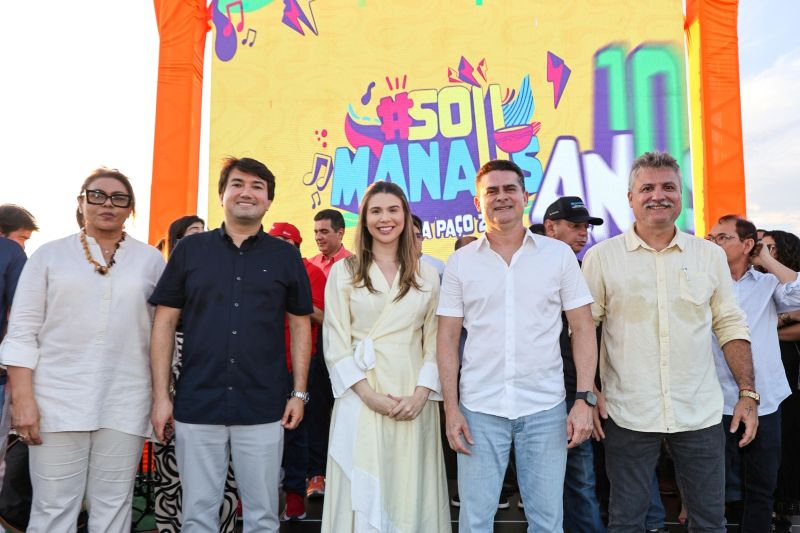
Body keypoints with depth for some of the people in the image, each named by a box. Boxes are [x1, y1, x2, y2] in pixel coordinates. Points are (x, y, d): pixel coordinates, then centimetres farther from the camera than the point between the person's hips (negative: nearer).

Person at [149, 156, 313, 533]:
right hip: (197, 405, 0)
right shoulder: (190, 249, 4)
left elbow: (300, 326, 8)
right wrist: (161, 395, -1)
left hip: (264, 409, 0)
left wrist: (299, 393, 1)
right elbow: (165, 322, 5)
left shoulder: (285, 256, 5)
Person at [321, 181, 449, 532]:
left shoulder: (427, 275, 9)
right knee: (362, 494, 3)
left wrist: (421, 393, -9)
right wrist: (369, 394, -12)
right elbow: (335, 344, -3)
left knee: (411, 490, 7)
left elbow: (434, 342, 5)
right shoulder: (344, 271, 3)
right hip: (360, 399, -1)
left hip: (414, 400, 2)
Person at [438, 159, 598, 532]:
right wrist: (451, 408, -3)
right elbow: (447, 338, 4)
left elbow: (583, 328, 2)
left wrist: (585, 399, -7)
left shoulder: (559, 254, 2)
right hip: (479, 407, 0)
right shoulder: (460, 262, 3)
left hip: (545, 407, 0)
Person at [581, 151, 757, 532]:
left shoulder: (710, 255, 6)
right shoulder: (601, 257, -1)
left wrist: (748, 393, 3)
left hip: (700, 413, 2)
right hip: (628, 413, -2)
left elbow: (731, 327, 9)